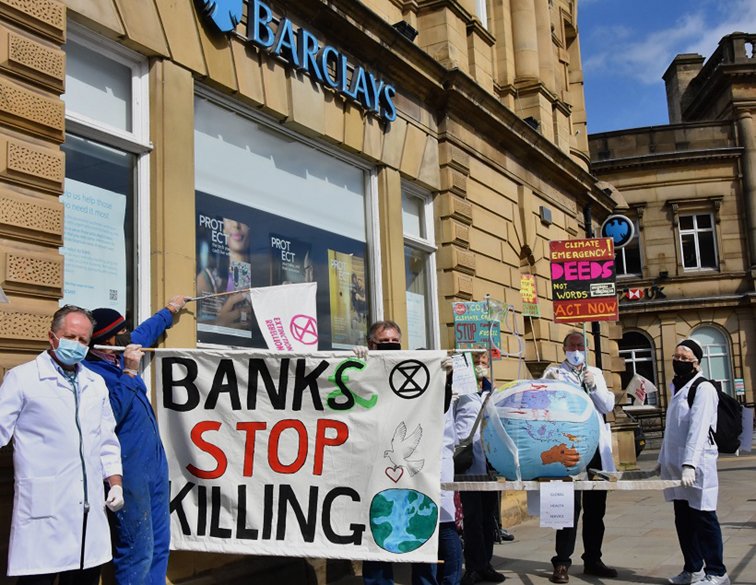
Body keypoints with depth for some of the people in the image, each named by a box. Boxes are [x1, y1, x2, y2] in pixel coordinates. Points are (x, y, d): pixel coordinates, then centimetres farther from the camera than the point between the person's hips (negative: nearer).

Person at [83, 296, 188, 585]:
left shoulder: (120, 357, 9)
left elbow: (145, 332, 30)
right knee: (137, 552, -6)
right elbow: (110, 416, -29)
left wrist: (169, 310, 44)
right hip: (129, 471, -9)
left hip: (155, 464, 9)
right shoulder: (90, 373, -17)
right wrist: (129, 373, -25)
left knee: (159, 547, 13)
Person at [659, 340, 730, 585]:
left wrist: (690, 463, -29)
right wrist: (663, 460, 17)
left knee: (703, 518, -2)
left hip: (697, 467, -8)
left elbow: (699, 428, -21)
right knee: (683, 519, 12)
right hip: (676, 467, 8)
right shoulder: (677, 388, 17)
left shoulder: (703, 389, -10)